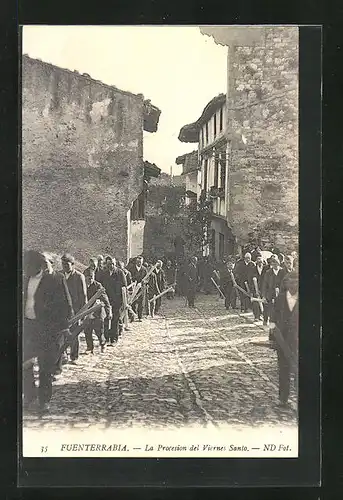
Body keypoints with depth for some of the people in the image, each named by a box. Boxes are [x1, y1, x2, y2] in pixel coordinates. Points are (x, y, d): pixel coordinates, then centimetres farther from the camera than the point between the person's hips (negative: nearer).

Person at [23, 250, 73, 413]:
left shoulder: (55, 278, -9)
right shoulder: (26, 279, 9)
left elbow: (65, 304, -8)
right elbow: (23, 301, 16)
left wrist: (64, 327, -12)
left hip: (48, 328, -5)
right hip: (27, 325, 5)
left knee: (46, 367, 3)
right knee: (24, 363, 5)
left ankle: (44, 401, 16)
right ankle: (29, 396, 24)